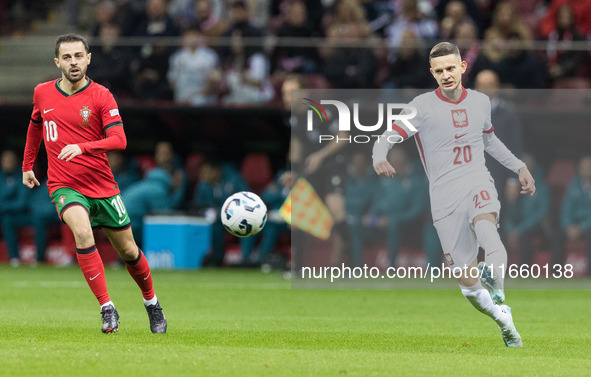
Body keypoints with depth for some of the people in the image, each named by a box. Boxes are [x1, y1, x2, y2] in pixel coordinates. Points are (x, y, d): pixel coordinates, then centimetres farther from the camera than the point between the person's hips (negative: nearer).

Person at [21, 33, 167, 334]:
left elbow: (119, 140, -20)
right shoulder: (42, 94, 3)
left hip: (102, 186, 0)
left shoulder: (101, 96, -8)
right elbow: (35, 126, 24)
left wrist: (81, 147, -34)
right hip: (64, 186, 0)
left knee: (128, 251, 8)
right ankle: (107, 309, -26)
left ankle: (151, 303, 37)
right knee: (83, 233, -29)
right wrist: (27, 166, 28)